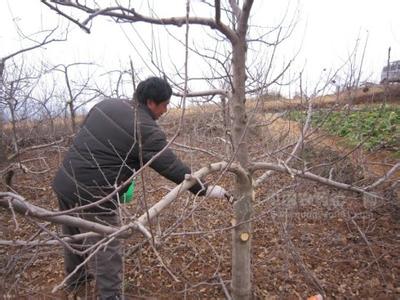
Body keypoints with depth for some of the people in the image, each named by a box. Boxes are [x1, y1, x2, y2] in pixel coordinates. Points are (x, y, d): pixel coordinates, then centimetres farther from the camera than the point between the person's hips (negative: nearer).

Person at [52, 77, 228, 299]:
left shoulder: (107, 105, 7)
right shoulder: (147, 131, -17)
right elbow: (173, 168, -17)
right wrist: (205, 190, -7)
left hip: (64, 182, 9)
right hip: (92, 195, -9)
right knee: (106, 252, 6)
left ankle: (74, 279, 51)